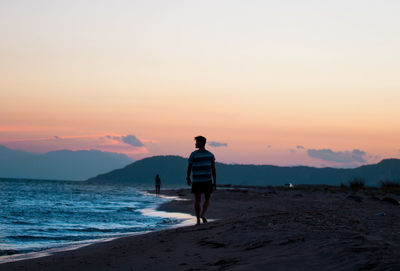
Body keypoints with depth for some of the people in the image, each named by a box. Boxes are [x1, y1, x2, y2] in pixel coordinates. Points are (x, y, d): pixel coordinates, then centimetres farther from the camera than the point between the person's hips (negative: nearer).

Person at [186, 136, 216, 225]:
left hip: (196, 181, -1)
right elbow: (213, 170, -2)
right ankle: (203, 214, -9)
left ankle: (198, 220, 4)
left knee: (197, 200, 7)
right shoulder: (210, 155, 0)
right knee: (207, 199, 16)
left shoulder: (193, 154, -6)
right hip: (207, 181, 1)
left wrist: (188, 178, 16)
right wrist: (215, 182, 2)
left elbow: (189, 167, 0)